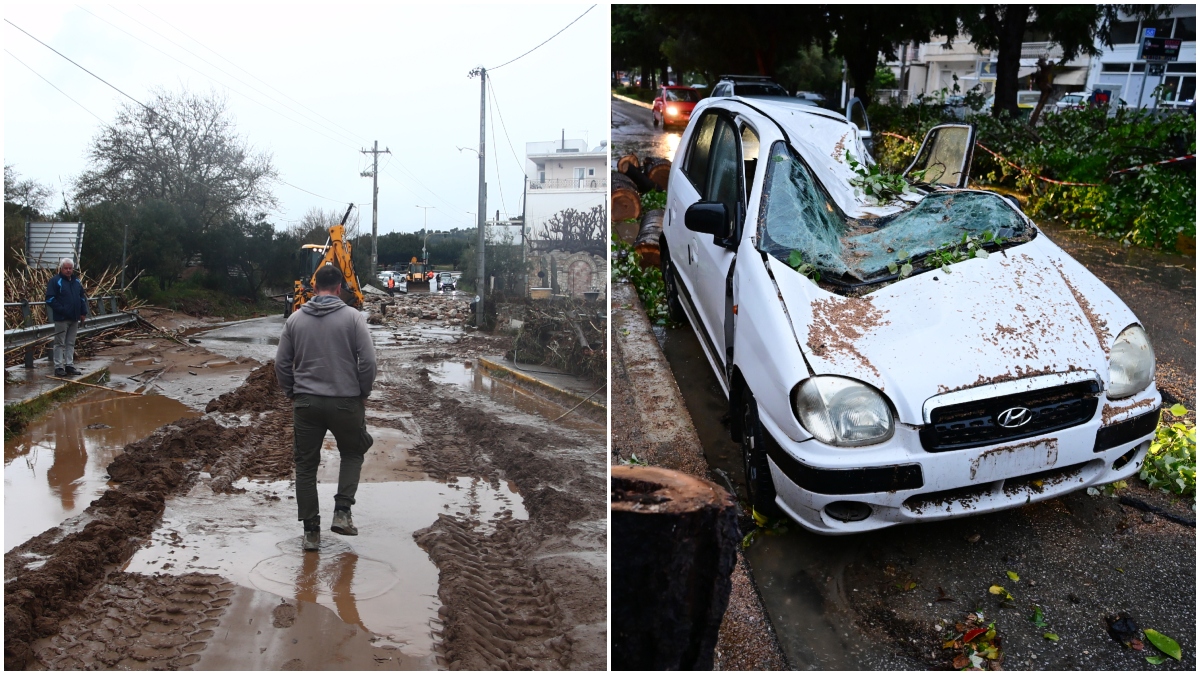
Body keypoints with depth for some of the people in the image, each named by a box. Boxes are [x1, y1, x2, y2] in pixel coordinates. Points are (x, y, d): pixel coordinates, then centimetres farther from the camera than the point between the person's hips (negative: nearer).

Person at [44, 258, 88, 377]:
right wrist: (61, 310, -19)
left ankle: (69, 365, 18)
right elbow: (50, 299, -12)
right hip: (61, 318, -6)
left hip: (74, 318, 6)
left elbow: (82, 298, 18)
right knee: (60, 343, -1)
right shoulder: (55, 281, -7)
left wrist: (83, 313, 10)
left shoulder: (76, 281, 14)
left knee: (71, 343, 11)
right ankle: (58, 367, 2)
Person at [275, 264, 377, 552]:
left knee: (306, 466, 12)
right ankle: (342, 511, 7)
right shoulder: (352, 316, -6)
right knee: (352, 454, 21)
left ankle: (311, 531, 14)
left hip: (305, 403, 2)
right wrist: (363, 392, 5)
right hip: (346, 402, -2)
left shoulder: (295, 318, 3)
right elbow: (368, 360, -9)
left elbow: (281, 363, 5)